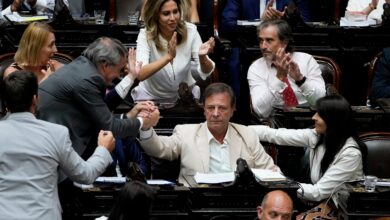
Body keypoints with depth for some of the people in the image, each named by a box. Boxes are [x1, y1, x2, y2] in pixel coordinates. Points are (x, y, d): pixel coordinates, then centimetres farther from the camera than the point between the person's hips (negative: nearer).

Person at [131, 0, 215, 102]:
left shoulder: (190, 30, -12)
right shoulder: (145, 35, -17)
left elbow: (205, 72, -14)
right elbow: (140, 75, -31)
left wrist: (202, 57, -35)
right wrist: (168, 57, -42)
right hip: (152, 97, -1)